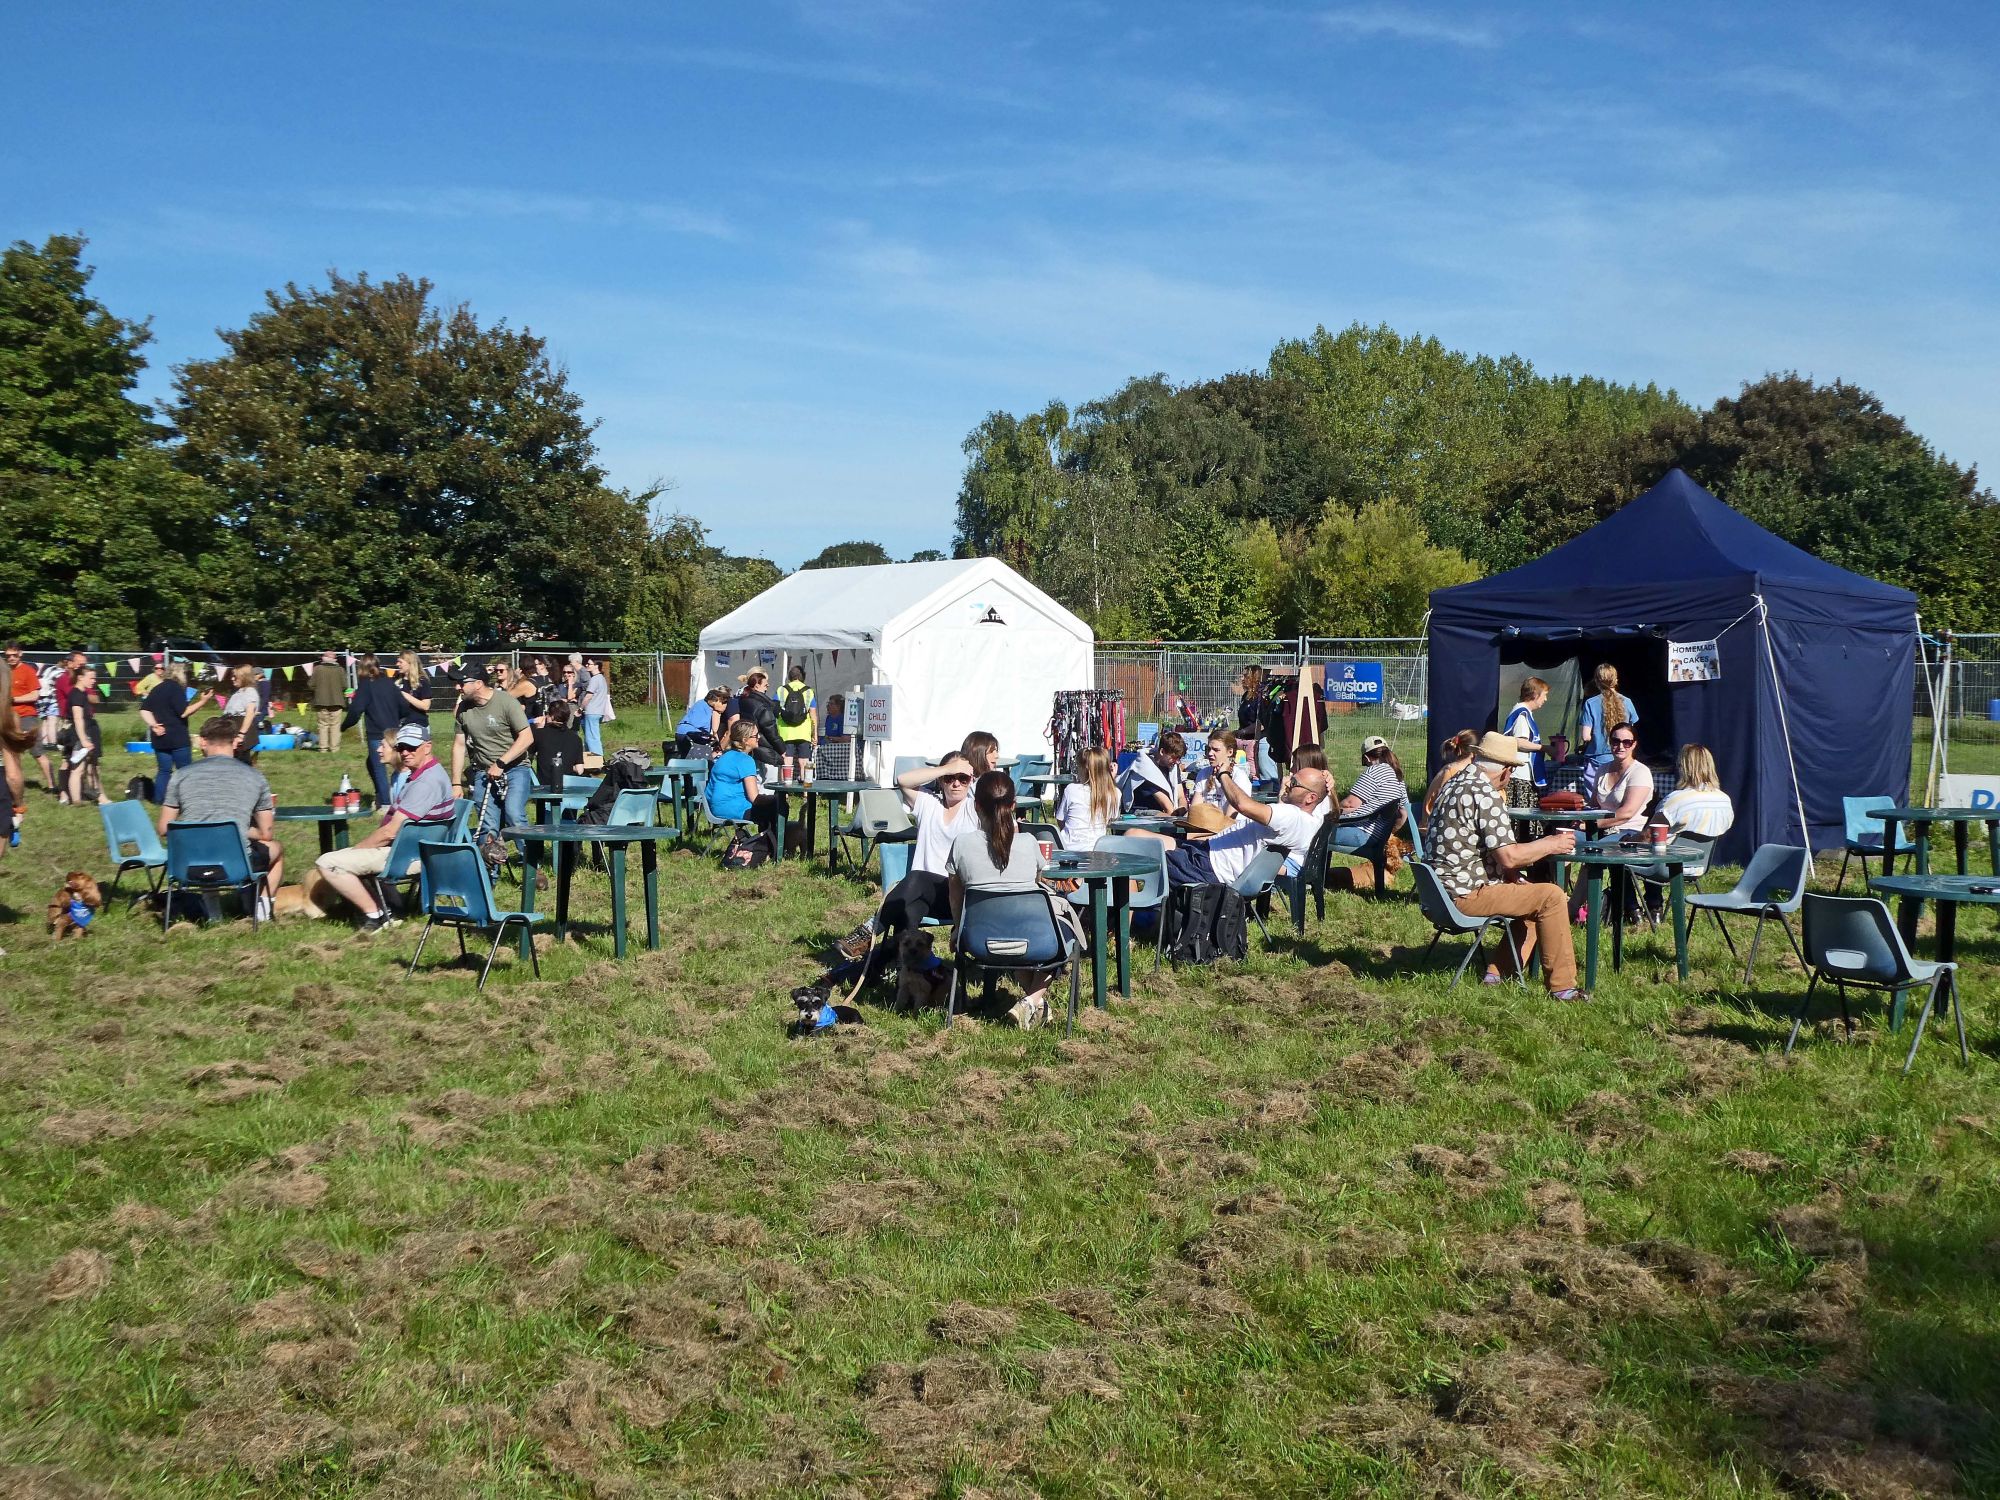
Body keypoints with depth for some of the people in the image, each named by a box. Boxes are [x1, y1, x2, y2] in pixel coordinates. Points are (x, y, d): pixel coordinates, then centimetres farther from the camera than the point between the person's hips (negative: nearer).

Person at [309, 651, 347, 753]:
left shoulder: (317, 669, -7)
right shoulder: (340, 670, -7)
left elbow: (312, 685, -5)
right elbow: (344, 686, -6)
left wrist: (318, 691, 15)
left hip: (321, 702, 0)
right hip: (336, 701, 0)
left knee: (323, 725, 8)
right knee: (335, 725, 5)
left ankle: (323, 748, 7)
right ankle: (334, 747, 3)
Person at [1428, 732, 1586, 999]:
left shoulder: (1454, 784, 12)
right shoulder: (1486, 795, -18)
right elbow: (1508, 856, -21)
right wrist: (1550, 845, -6)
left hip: (1444, 888, 10)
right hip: (1466, 894, -10)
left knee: (1526, 888, 24)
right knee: (1551, 897, -8)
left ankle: (1499, 973, 20)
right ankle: (1562, 986, -1)